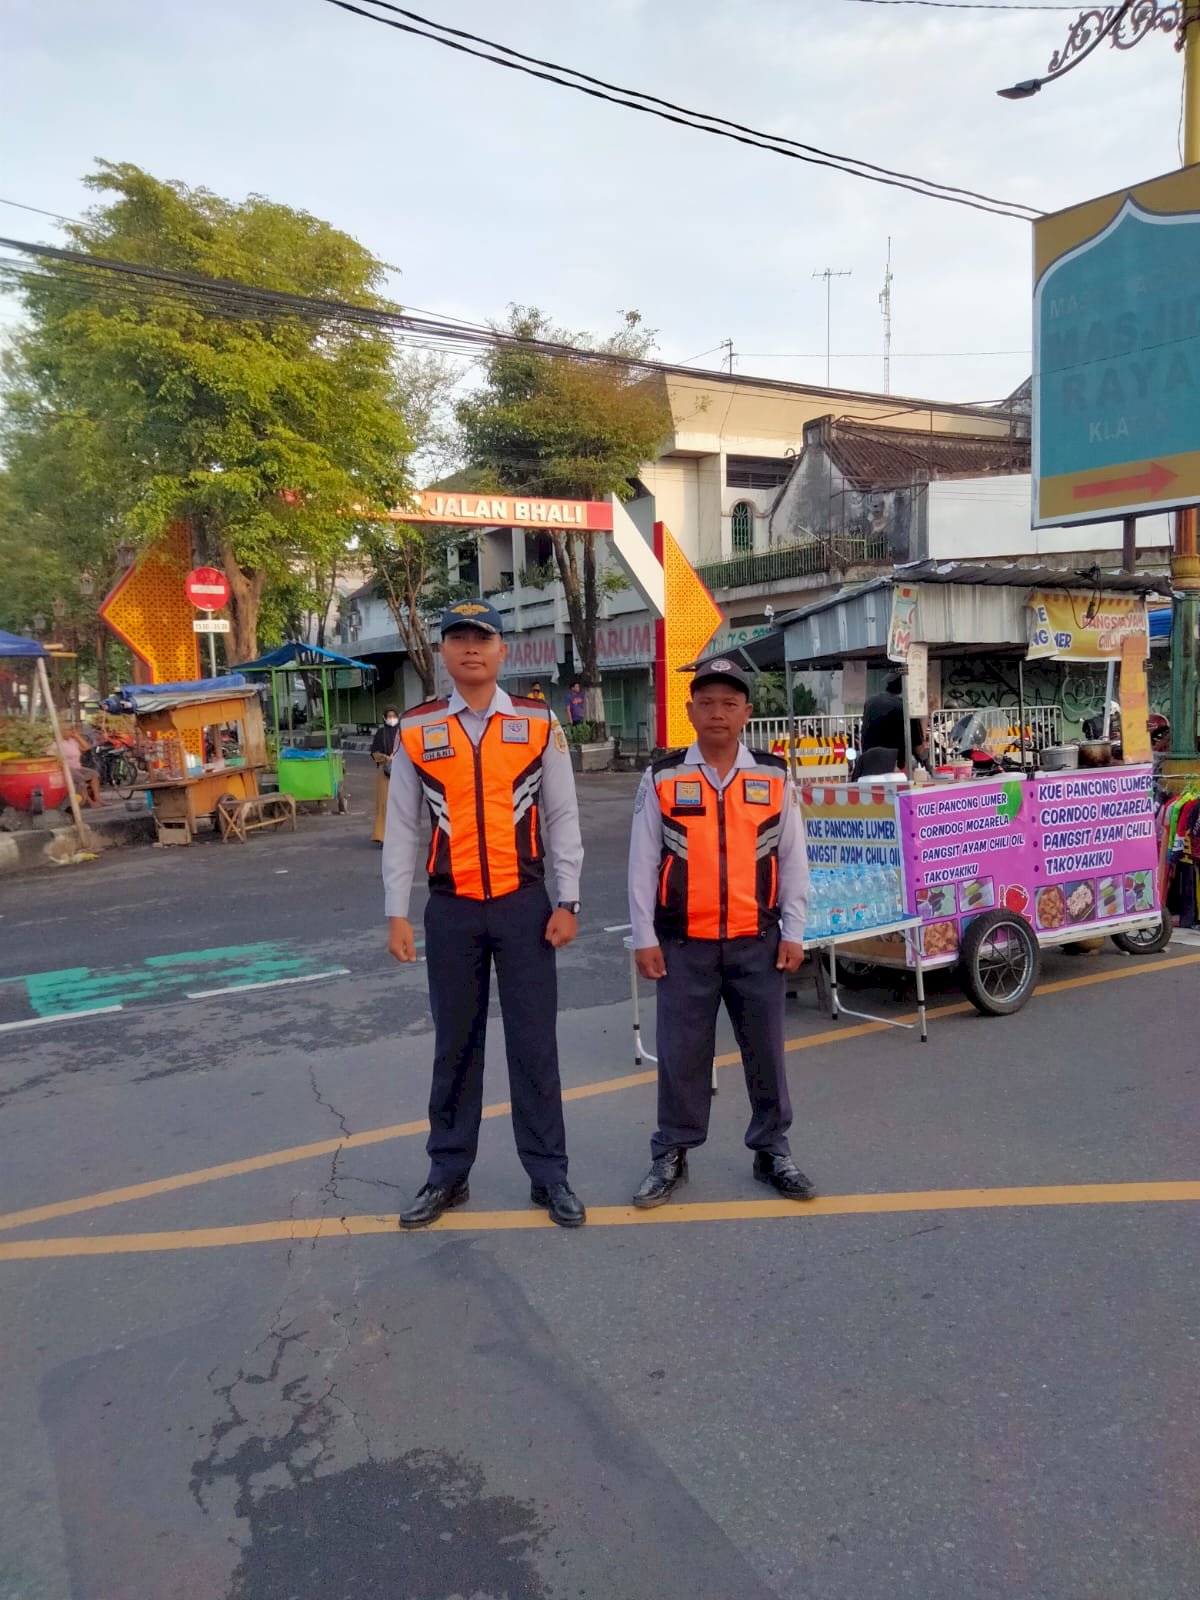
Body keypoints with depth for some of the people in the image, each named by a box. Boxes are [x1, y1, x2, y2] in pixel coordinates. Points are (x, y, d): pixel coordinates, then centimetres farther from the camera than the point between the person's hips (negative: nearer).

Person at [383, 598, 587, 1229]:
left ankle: (549, 1176, 21)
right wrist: (397, 913, 1)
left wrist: (567, 902, -2)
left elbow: (562, 817, 2)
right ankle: (448, 1174, 28)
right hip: (451, 911, 1)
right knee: (454, 1046, 13)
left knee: (534, 1044, 6)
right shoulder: (415, 731, 1)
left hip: (523, 906, -1)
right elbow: (401, 828, 3)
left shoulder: (539, 724, 0)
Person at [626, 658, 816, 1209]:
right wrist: (644, 938, -1)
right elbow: (643, 862, 1)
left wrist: (793, 932, 2)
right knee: (681, 1053, 7)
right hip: (683, 944, -1)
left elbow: (793, 859, 6)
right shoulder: (662, 778, -1)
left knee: (765, 1050, 11)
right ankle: (671, 1156, 23)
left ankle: (772, 1151, 28)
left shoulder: (773, 777, 2)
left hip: (758, 942, 1)